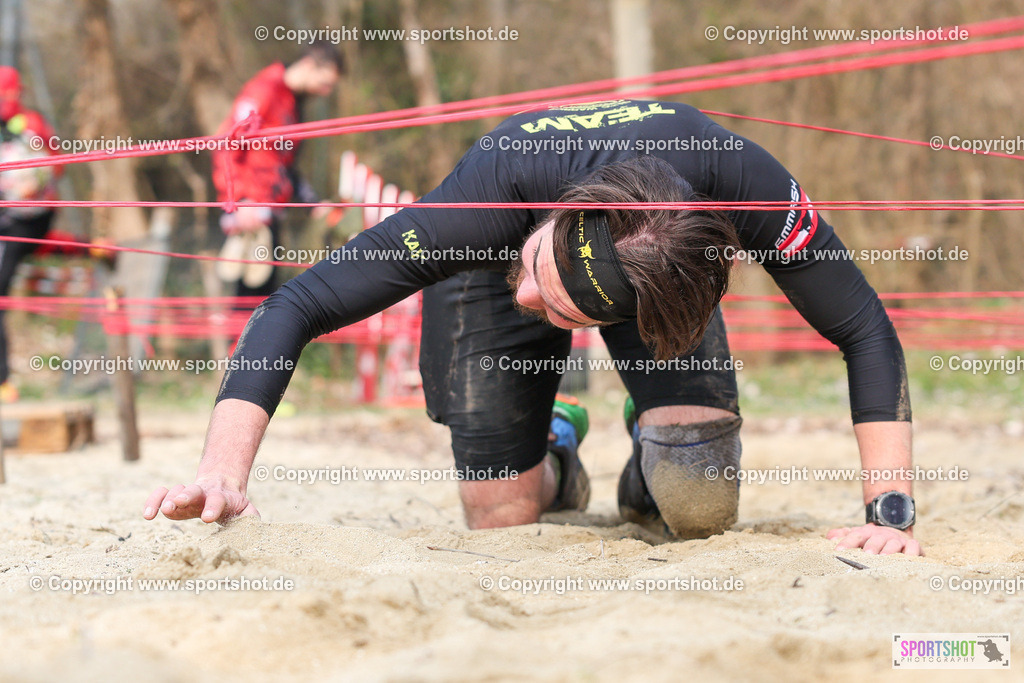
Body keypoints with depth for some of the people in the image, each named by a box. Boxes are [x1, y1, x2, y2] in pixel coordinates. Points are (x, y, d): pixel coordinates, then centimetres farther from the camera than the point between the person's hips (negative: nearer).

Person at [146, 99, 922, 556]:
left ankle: (653, 456, 18)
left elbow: (866, 332, -33)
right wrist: (225, 474, -55)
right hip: (491, 254, 0)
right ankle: (555, 457, 29)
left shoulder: (742, 182, -46)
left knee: (700, 507, -21)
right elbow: (295, 308, -42)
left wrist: (892, 512, -42)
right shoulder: (496, 190, -46)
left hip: (662, 292, 0)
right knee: (501, 516, -9)